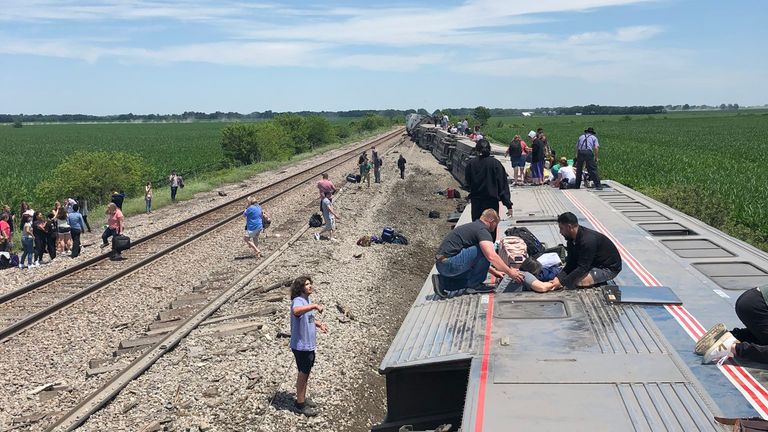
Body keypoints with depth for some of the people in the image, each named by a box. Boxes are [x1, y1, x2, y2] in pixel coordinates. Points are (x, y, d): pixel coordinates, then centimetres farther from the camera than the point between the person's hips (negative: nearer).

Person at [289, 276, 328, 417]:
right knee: (303, 374, 2)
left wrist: (319, 324, 7)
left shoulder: (308, 300, 8)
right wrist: (314, 306, -49)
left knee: (306, 373, 20)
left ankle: (303, 398, 35)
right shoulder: (297, 301, -22)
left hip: (309, 344, 9)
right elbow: (296, 311, -48)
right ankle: (300, 404, 15)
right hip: (301, 346, -9)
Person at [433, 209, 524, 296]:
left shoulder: (472, 226, 23)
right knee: (485, 251, -10)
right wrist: (510, 272, -12)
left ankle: (442, 282, 12)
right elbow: (491, 257, -22)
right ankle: (474, 285, 0)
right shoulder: (482, 230, -8)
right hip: (449, 264, -10)